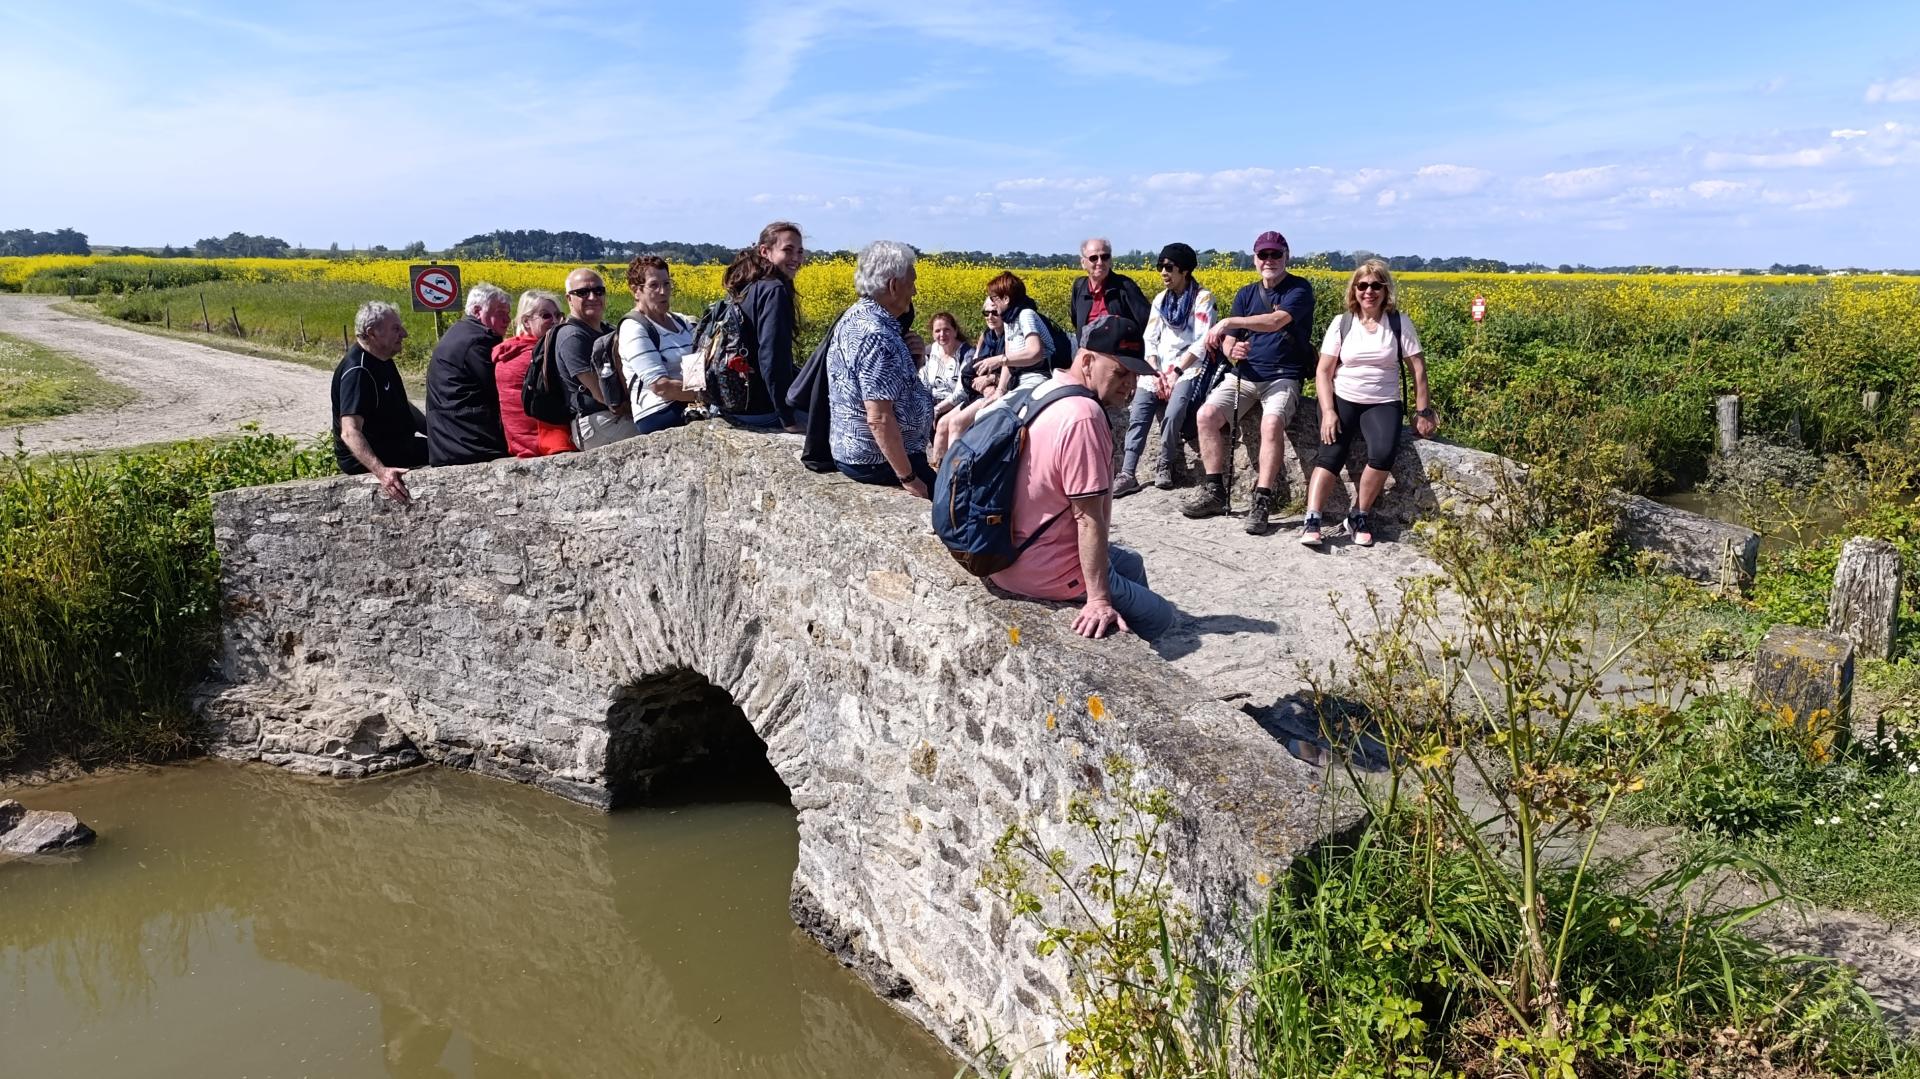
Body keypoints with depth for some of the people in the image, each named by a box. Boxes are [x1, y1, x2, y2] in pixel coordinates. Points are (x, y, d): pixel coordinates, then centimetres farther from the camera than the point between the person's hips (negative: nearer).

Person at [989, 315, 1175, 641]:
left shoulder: (1041, 393, 5)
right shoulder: (1084, 416, -25)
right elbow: (1088, 517, -28)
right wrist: (1098, 600, -27)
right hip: (1045, 572, -10)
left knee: (1131, 564, 30)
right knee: (1159, 617, 5)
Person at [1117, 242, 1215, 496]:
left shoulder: (1203, 298, -2)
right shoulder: (1160, 300, 15)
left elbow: (1202, 342, -11)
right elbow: (1149, 340, 9)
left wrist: (1176, 372, -17)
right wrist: (1156, 373, -8)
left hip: (1189, 367, -5)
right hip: (1158, 368, 5)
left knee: (1173, 414, -31)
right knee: (1137, 415, -18)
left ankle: (1167, 464, -8)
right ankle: (1127, 474, -22)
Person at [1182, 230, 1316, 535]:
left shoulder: (1299, 289, -3)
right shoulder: (1246, 295, 13)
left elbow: (1277, 321, -22)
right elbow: (1229, 341, 10)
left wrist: (1228, 322, -27)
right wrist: (1231, 351, -15)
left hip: (1283, 377, -5)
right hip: (1245, 374, 5)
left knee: (1272, 423, -34)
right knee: (1206, 414, -20)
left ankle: (1262, 501, -29)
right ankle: (1214, 491, -10)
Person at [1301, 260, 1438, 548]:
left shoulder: (1400, 324, 1)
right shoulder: (1341, 324, 1)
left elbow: (1418, 368, 3)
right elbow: (1323, 372, -1)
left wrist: (1423, 411, -1)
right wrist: (1328, 411, -13)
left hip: (1383, 404, 0)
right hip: (1342, 400, 0)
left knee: (1383, 452, -29)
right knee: (1332, 452, -26)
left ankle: (1359, 516, -11)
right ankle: (1312, 521, -30)